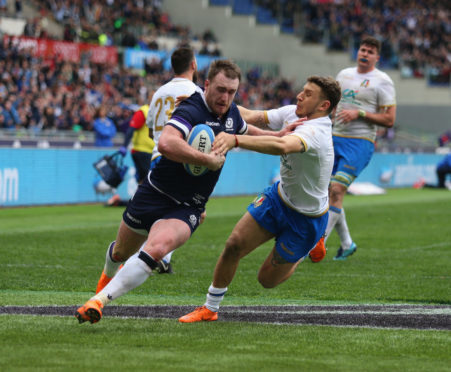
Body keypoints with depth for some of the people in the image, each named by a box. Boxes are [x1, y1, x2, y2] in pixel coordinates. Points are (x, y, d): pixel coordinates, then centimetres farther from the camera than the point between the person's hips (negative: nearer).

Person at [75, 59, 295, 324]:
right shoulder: (192, 111, -23)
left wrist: (279, 135, 23)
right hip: (154, 195, -3)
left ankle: (99, 300, -25)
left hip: (187, 209, 3)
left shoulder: (231, 113, 2)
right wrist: (209, 160, -37)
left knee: (156, 248, -28)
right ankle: (110, 272, 58)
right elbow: (166, 143, -44)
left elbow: (247, 131, 29)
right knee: (122, 252, 20)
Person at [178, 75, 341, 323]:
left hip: (306, 219, -7)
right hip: (279, 197, 7)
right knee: (234, 245, -7)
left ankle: (310, 250, 33)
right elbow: (255, 117, -4)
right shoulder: (291, 113, -10)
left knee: (267, 280, 5)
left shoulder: (315, 133, -36)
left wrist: (235, 140, -68)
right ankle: (210, 308, 13)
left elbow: (282, 146, -57)